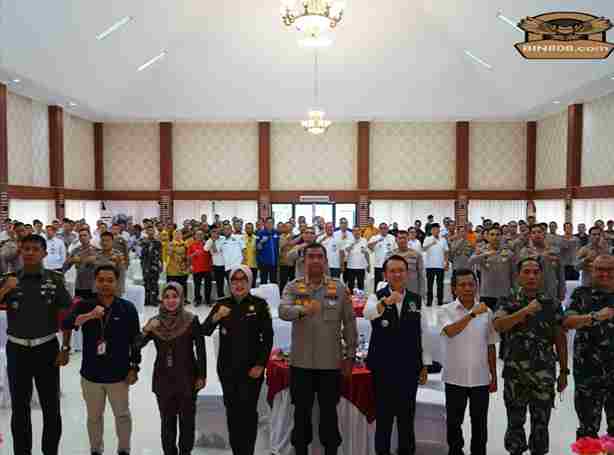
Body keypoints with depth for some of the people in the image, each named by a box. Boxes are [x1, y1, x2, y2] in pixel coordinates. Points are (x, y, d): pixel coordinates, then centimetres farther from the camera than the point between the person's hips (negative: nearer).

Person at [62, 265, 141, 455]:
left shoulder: (127, 308, -9)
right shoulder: (85, 306, -6)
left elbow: (135, 341, -4)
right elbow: (66, 324, -24)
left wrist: (134, 368, -4)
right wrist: (89, 315, -39)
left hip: (118, 374, -1)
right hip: (91, 374, 1)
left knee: (122, 415, 17)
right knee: (94, 417, 20)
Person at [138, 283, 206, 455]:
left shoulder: (191, 320, -11)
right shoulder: (155, 322, -2)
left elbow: (201, 349, -6)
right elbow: (137, 345, -4)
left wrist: (202, 375, -5)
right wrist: (145, 331, -22)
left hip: (187, 378, -2)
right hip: (164, 379, 2)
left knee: (187, 420, 9)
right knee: (167, 421, 12)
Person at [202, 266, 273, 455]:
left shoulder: (259, 304, -4)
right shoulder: (222, 304, 4)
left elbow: (268, 337, -2)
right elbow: (205, 331, -2)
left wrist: (261, 365, -7)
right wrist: (216, 316, -20)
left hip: (251, 368, -3)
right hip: (227, 367, 3)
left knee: (248, 411, -4)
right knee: (232, 410, 10)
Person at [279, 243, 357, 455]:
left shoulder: (339, 287, 0)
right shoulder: (293, 287, -1)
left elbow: (349, 323, 4)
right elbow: (283, 311, -19)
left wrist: (350, 355, 3)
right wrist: (302, 309, -40)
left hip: (331, 361, 0)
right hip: (301, 361, 0)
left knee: (329, 412, 13)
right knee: (301, 411, 14)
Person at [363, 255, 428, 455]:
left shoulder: (417, 300, 4)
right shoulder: (376, 297, -5)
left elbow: (421, 333, 7)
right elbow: (368, 313, -29)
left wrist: (424, 365, 6)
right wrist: (386, 301, -48)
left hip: (409, 368, 2)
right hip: (383, 368, -2)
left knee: (407, 418, 15)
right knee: (383, 418, 10)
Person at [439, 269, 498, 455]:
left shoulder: (487, 312, 0)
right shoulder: (446, 311, -6)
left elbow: (491, 346, 6)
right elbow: (450, 332, -26)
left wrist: (494, 377, 7)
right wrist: (473, 314, -30)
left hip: (481, 379, 2)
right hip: (455, 378, -1)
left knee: (479, 424, 14)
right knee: (454, 423, 12)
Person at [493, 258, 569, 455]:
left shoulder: (552, 304, 3)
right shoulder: (507, 302, -2)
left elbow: (560, 339, 6)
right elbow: (498, 326, -21)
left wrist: (564, 371, 5)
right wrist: (526, 310, -26)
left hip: (545, 376, 1)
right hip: (514, 374, -1)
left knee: (541, 424, 11)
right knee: (515, 423, 12)